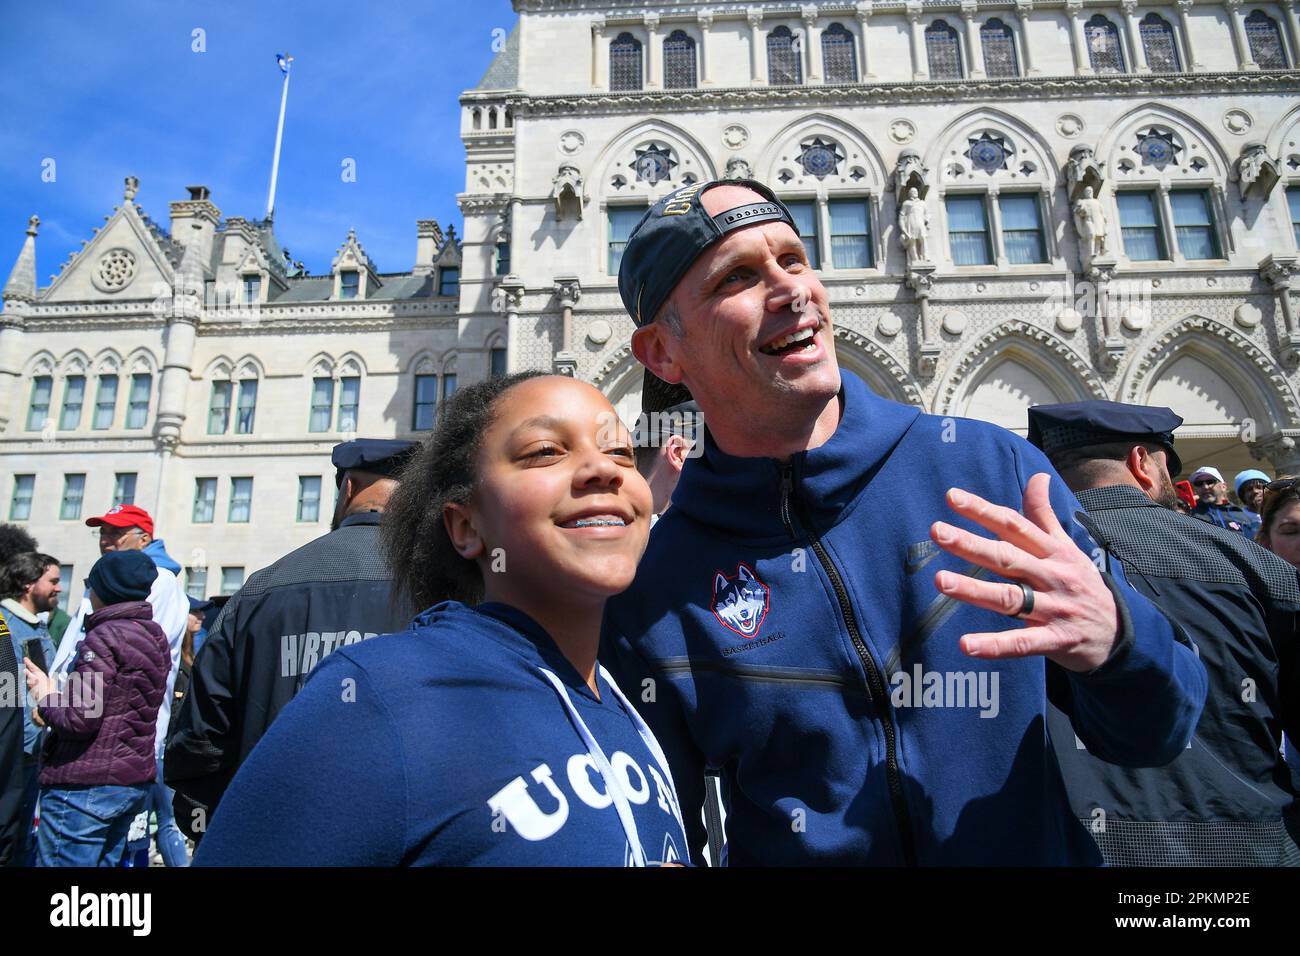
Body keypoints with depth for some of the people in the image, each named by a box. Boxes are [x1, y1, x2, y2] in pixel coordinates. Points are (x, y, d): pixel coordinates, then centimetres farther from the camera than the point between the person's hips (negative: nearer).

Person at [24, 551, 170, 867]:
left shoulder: (105, 636, -15)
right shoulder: (155, 636, 10)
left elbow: (80, 719, -18)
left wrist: (44, 696, -2)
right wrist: (59, 695, 14)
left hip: (85, 784, -8)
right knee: (106, 861, 18)